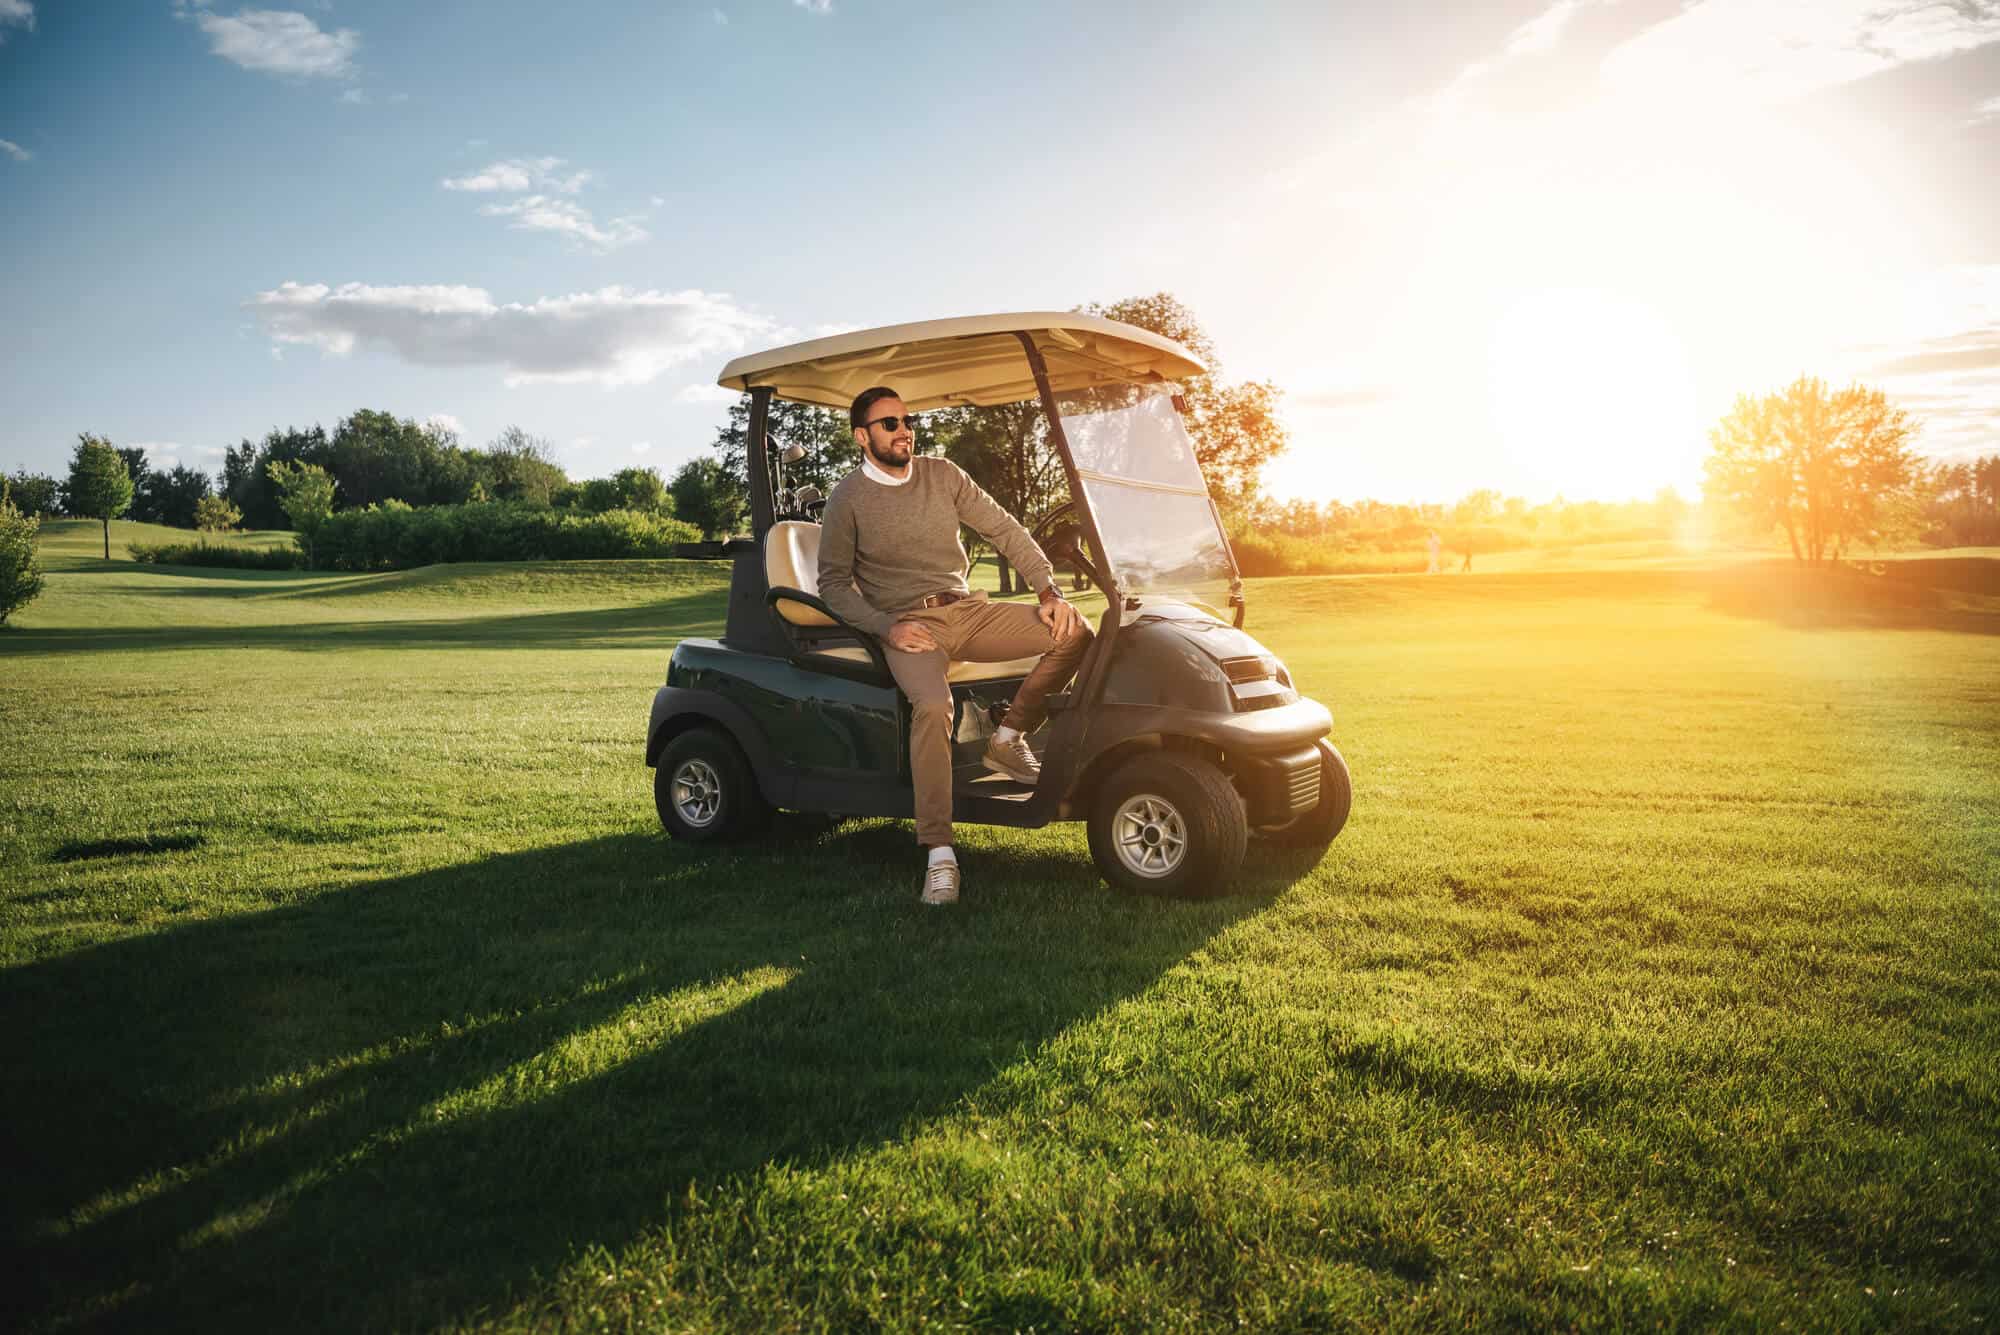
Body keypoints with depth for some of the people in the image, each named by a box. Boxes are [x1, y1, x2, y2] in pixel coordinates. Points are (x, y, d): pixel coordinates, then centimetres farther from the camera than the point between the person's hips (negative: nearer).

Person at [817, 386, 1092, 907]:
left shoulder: (942, 475, 10)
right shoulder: (848, 498, 0)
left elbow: (1005, 530, 7)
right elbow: (834, 584, 0)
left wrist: (1049, 590, -7)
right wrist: (887, 627, -16)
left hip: (969, 610, 5)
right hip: (908, 624, -5)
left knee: (1074, 632, -15)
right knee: (933, 705, -37)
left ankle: (1008, 740, -1)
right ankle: (939, 855, -33)